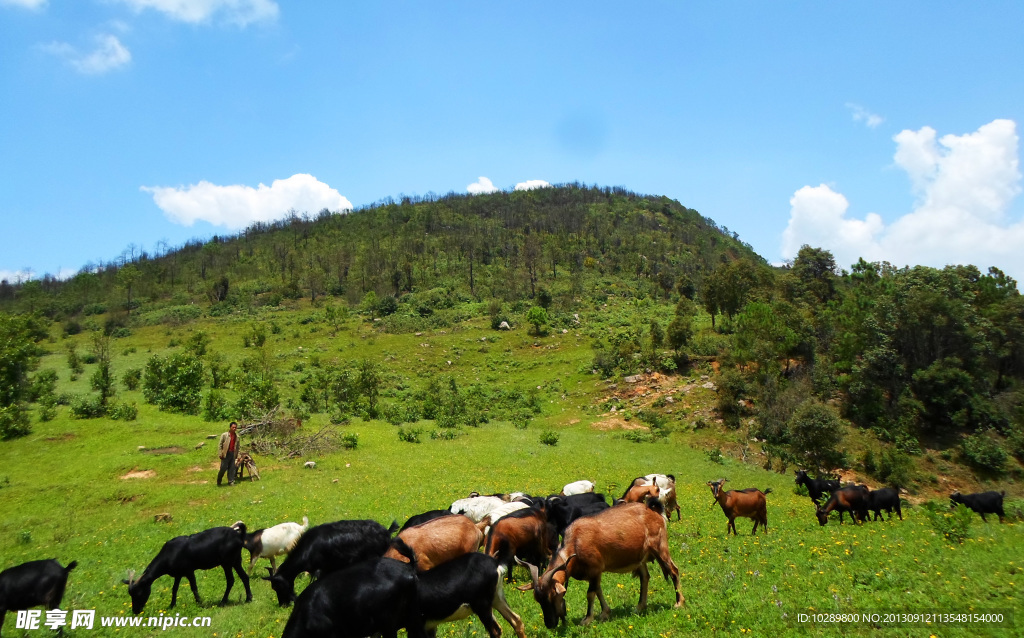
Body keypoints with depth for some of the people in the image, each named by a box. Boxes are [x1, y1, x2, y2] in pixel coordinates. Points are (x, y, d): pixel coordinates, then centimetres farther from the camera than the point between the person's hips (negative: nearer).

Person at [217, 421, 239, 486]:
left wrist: (237, 455, 10)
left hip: (233, 454, 4)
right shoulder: (224, 435, -4)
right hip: (225, 454, -4)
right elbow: (220, 445, -4)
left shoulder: (237, 436, 8)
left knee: (232, 468, 4)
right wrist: (220, 454, -9)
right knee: (223, 468, -2)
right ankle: (218, 481, 17)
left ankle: (231, 481, 11)